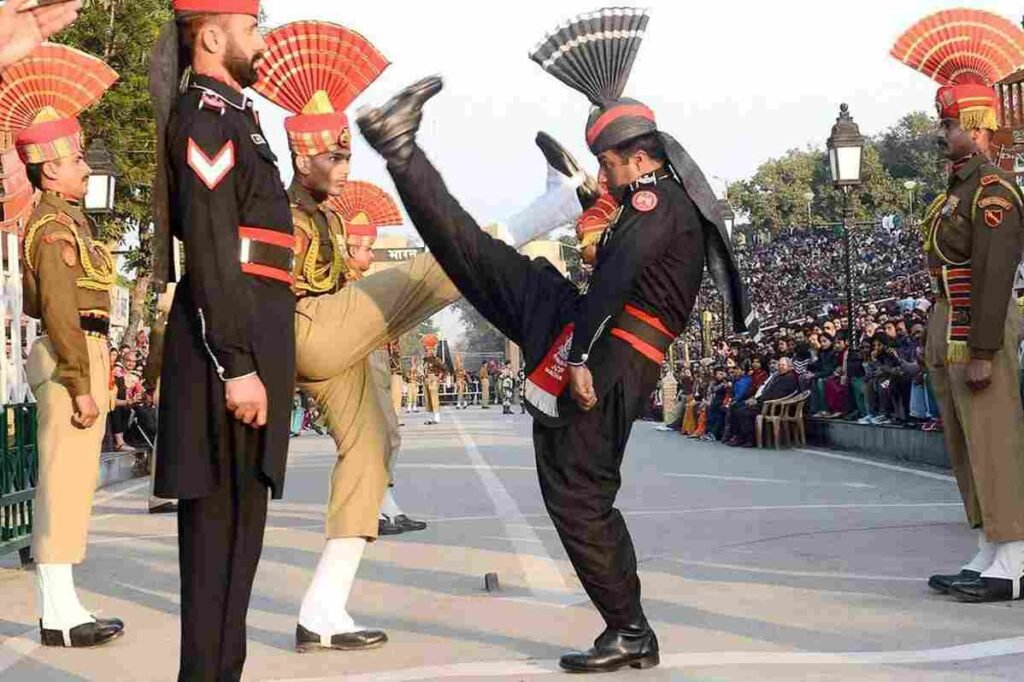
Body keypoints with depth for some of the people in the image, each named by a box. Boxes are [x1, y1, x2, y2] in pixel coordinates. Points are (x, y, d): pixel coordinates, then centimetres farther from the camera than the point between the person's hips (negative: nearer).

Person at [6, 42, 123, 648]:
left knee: (69, 482, 12)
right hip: (69, 358, -10)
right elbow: (60, 309, -20)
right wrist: (80, 384, -22)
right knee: (66, 480, -9)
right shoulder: (56, 224, -13)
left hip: (81, 354, 10)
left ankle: (61, 607, 18)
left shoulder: (65, 218, 19)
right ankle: (60, 612, -5)